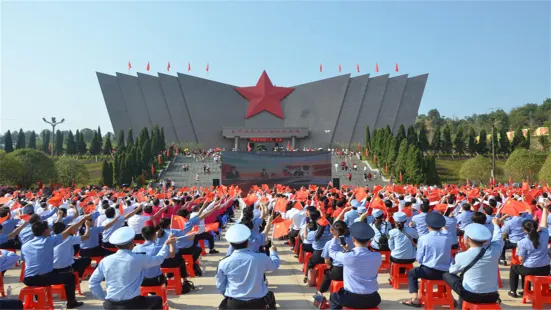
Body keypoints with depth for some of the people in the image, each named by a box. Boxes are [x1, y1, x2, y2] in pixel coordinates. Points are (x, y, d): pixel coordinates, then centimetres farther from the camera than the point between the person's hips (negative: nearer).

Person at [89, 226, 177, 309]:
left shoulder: (105, 261, -1)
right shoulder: (138, 259, -9)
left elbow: (92, 282, 3)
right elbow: (158, 259, 7)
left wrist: (103, 297, 13)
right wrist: (167, 244, 21)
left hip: (110, 305, 4)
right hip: (131, 304, -3)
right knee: (157, 300, 21)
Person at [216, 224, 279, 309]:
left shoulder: (224, 263, -11)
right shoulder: (261, 258, -13)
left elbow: (220, 287, 3)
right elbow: (275, 265, 9)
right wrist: (273, 252, 29)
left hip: (233, 304, 0)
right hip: (258, 303, 0)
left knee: (224, 304, 35)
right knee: (270, 296, 33)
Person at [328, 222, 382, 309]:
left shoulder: (348, 256, -18)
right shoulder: (377, 256, -9)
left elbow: (332, 252, 3)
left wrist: (335, 236, 15)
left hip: (352, 299, -3)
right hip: (373, 299, 3)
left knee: (334, 297, 27)